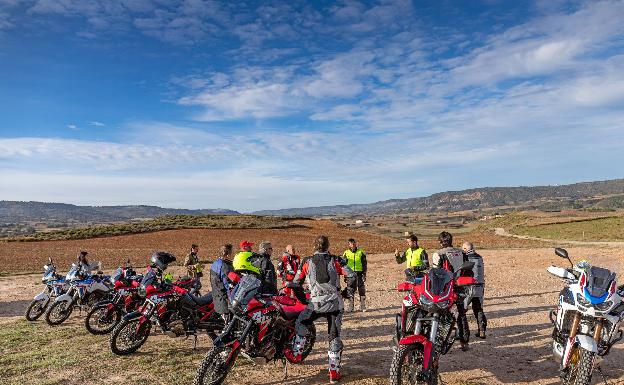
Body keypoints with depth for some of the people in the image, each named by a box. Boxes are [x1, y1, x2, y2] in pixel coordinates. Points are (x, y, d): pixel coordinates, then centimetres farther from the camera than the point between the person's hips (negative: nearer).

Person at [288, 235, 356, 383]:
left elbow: (296, 282, 8)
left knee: (301, 323, 25)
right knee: (334, 336, 10)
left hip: (316, 303, 0)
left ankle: (296, 354, 28)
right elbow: (351, 276, -5)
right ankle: (334, 372, 13)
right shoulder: (335, 260, 1)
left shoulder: (307, 262, 3)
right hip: (335, 303, 1)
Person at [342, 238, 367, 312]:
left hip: (359, 273, 0)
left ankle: (362, 306, 11)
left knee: (361, 289, 2)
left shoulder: (360, 252, 5)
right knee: (350, 290, 3)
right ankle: (350, 307, 11)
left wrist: (364, 274, 0)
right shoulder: (346, 253, 5)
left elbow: (364, 264, 7)